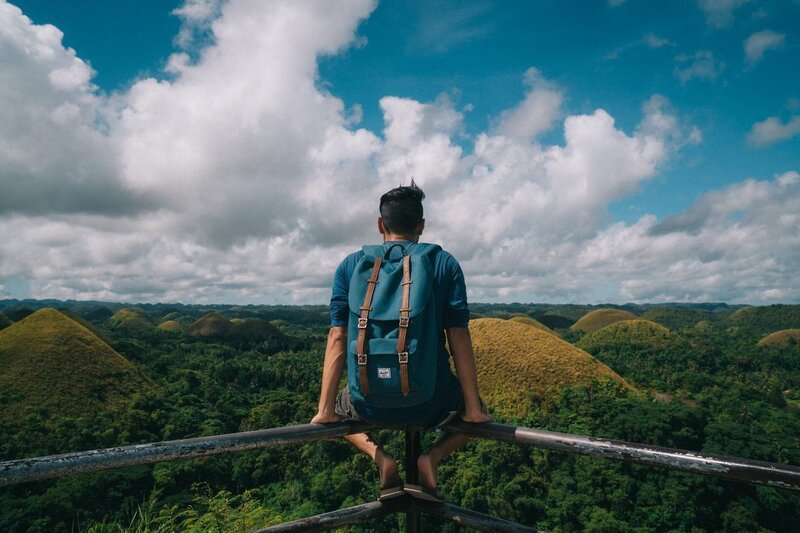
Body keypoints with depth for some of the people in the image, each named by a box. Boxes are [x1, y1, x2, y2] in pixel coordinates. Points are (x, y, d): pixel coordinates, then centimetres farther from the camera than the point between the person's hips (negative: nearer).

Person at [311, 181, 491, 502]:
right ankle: (432, 457, 4)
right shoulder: (445, 264, -1)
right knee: (476, 410, 31)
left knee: (341, 405, 35)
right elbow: (459, 338, -5)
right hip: (430, 405, 0)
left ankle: (379, 456, 6)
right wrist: (473, 409, 1)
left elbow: (337, 339, -2)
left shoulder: (351, 266, 2)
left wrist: (325, 410, 2)